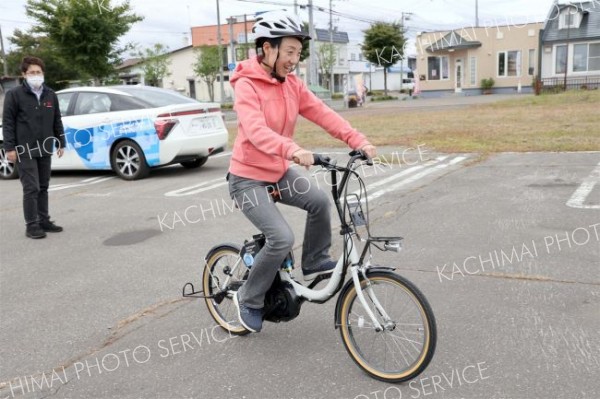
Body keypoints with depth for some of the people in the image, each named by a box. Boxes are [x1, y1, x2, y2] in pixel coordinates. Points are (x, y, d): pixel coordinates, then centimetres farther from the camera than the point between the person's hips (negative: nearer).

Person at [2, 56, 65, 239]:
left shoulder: (50, 95, 9)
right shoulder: (14, 94, -4)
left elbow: (57, 121, 16)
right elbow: (8, 122, -5)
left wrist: (60, 143, 13)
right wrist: (9, 147, -10)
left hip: (45, 150, 5)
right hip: (25, 150, -5)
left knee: (43, 187, 12)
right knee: (31, 188, -6)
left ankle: (44, 221, 21)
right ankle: (32, 225, 2)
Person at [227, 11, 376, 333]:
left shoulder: (292, 84, 1)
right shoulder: (246, 85, -20)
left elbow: (322, 114, -9)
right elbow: (256, 131, -37)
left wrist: (358, 140, -22)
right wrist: (293, 150, -54)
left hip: (279, 172, 7)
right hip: (248, 177, -7)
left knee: (319, 201, -12)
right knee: (282, 238, -18)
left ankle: (315, 262, 12)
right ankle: (248, 299, 5)